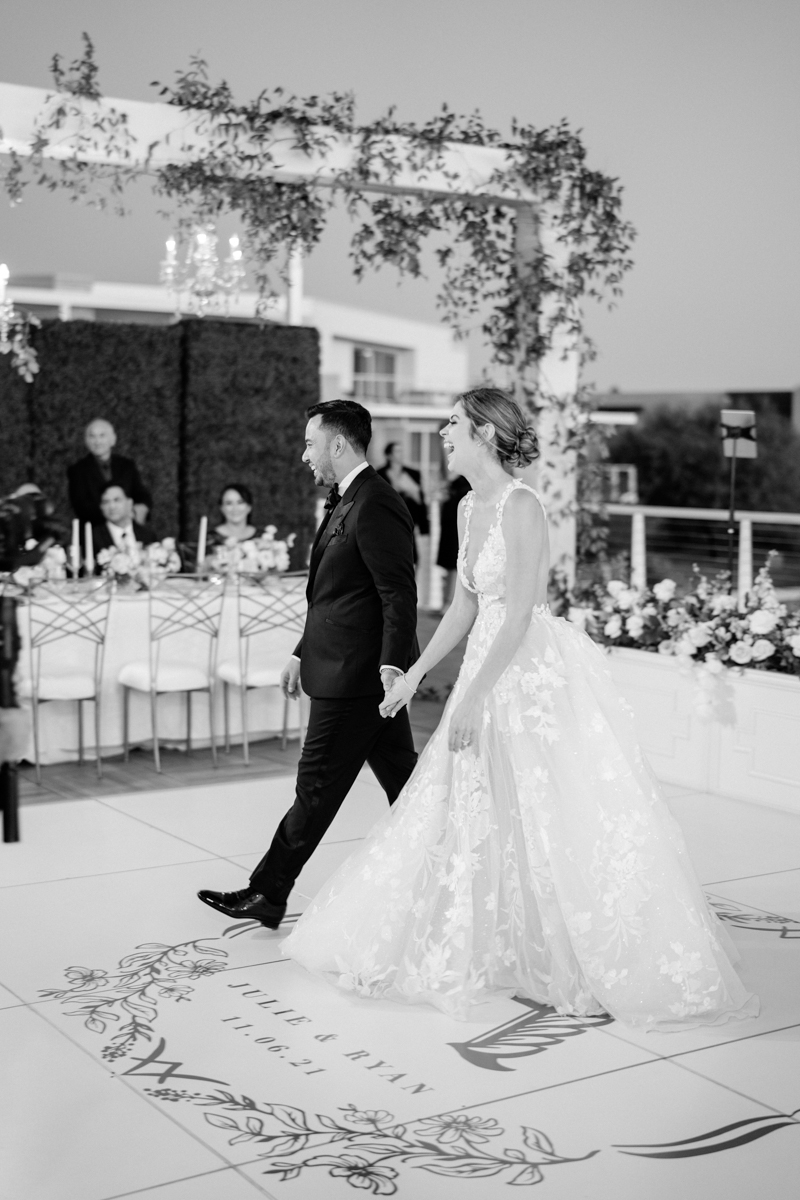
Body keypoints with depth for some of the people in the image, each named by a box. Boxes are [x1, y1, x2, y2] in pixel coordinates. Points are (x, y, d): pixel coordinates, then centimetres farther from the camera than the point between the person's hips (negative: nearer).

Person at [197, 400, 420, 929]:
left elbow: (400, 595, -21)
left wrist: (391, 666, -27)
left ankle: (268, 894, 10)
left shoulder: (374, 506, -16)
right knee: (403, 779, 13)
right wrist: (303, 653, 23)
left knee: (317, 786, 0)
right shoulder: (348, 502, 16)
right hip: (357, 670, 10)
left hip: (354, 675, -10)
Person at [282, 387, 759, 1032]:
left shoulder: (521, 506, -17)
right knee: (476, 816, 14)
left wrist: (472, 697, -21)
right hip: (492, 671, 9)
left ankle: (614, 964, 12)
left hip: (539, 675, -9)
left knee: (563, 821, -2)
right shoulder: (470, 507, 10)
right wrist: (414, 675, 17)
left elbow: (519, 615, -21)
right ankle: (490, 952, 28)